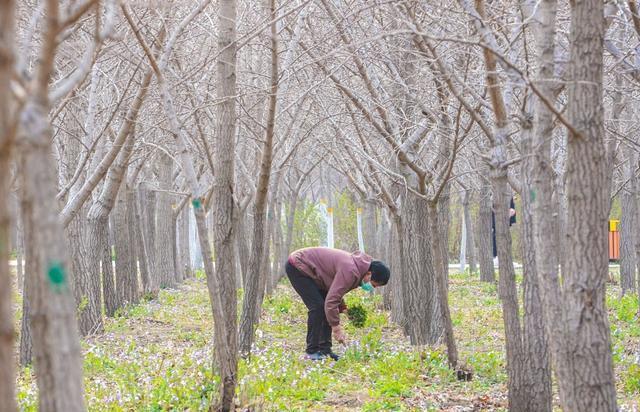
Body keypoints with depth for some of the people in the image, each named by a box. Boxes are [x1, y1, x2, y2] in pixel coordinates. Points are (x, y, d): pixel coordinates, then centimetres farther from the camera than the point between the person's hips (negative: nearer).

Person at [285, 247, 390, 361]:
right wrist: (336, 328, -25)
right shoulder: (350, 271, -30)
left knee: (326, 308, 5)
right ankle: (312, 351, -9)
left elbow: (335, 292, 14)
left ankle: (324, 349, 7)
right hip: (297, 266, -10)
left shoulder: (358, 265, 2)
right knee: (317, 307, -15)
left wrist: (343, 308, 1)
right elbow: (331, 300, -31)